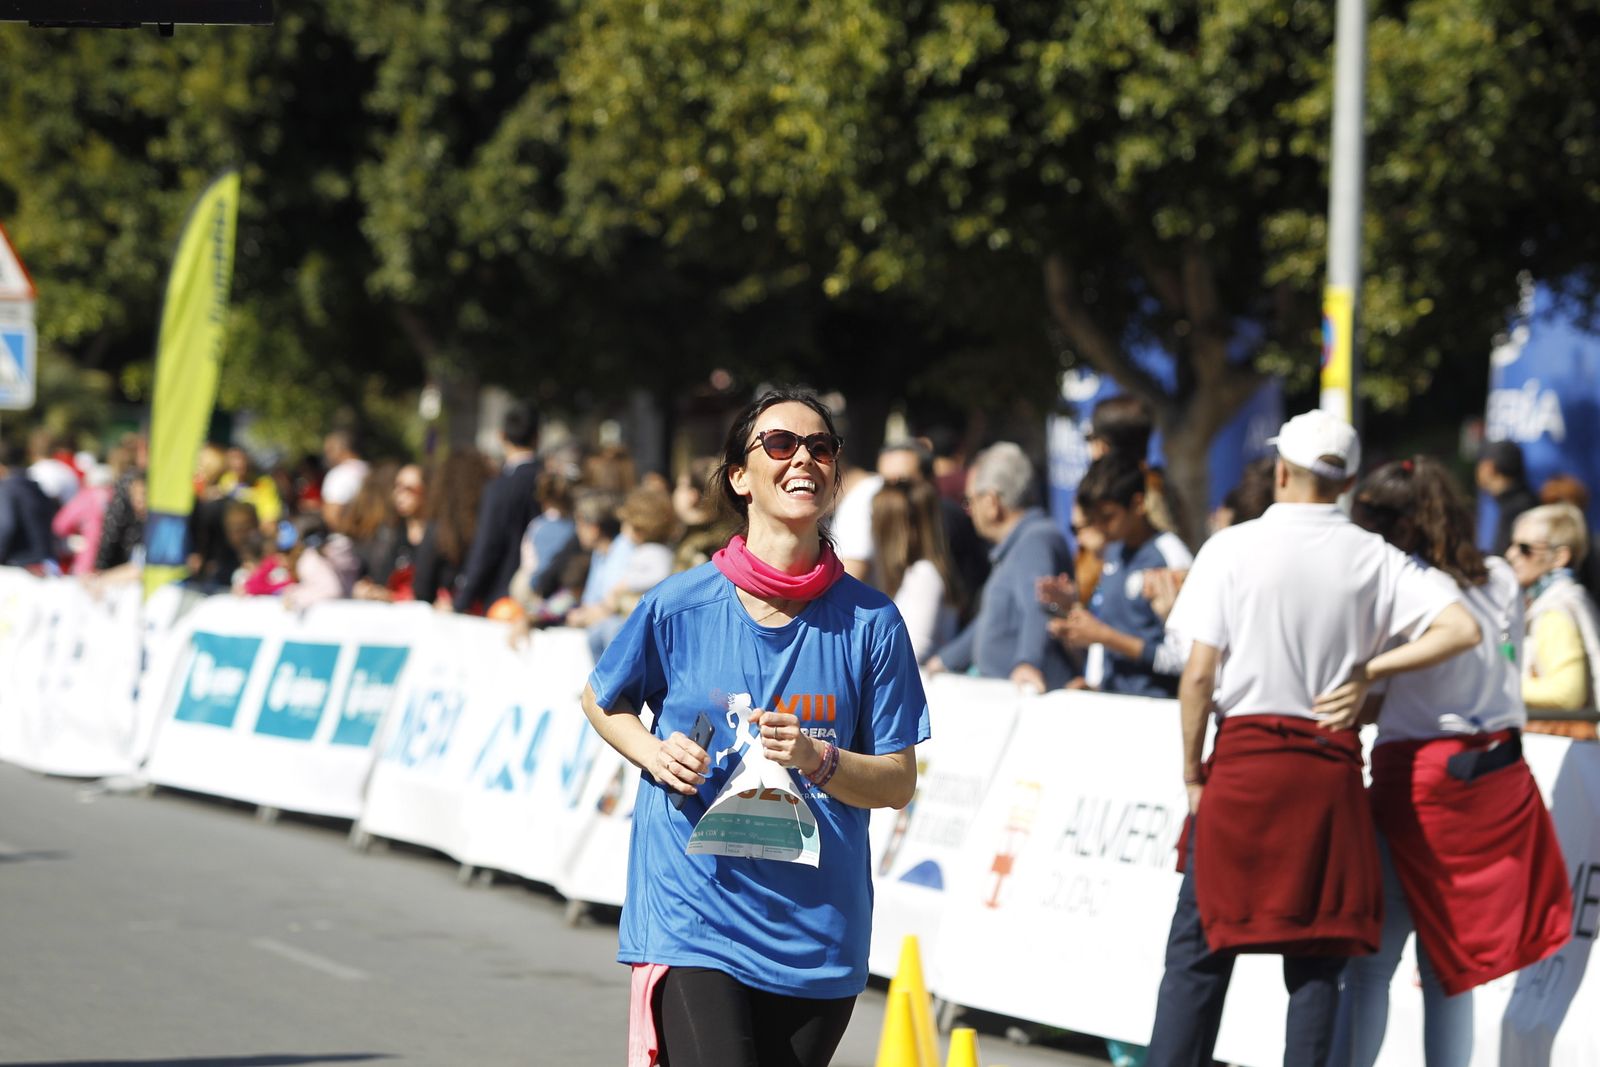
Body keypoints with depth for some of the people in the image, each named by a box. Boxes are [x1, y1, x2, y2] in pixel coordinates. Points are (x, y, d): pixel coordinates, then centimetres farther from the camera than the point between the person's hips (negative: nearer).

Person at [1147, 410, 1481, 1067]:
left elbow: (1199, 673, -7)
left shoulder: (1232, 549, -3)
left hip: (1245, 762, -2)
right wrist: (1368, 671, 2)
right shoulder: (1373, 558, 4)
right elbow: (1461, 630, -4)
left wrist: (1192, 772, 3)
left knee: (1199, 949, 4)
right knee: (1317, 956, 7)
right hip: (1332, 767, 2)